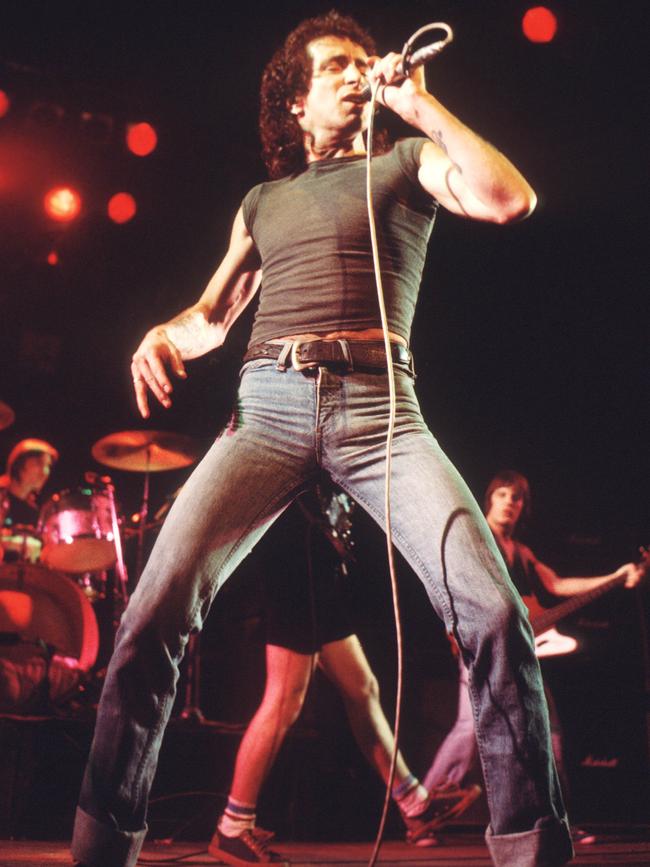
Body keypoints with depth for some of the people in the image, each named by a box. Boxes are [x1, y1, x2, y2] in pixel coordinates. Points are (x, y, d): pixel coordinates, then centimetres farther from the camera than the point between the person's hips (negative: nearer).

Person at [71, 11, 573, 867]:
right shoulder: (263, 202, 26)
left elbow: (510, 199, -1)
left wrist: (417, 102, 4)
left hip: (378, 409, -2)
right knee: (156, 612, -14)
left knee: (494, 610, -21)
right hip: (268, 410, 3)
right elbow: (214, 313, 30)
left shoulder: (405, 163, 18)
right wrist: (166, 333, 7)